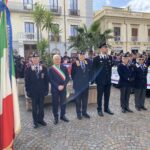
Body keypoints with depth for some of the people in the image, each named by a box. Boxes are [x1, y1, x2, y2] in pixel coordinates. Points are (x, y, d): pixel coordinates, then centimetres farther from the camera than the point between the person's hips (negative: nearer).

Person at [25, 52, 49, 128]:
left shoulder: (44, 68, 2)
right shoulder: (28, 69, -2)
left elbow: (46, 80, 3)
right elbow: (27, 81, -1)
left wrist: (46, 90, 0)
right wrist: (28, 91, -5)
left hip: (42, 91, 1)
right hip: (33, 91, -1)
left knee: (41, 106, 10)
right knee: (34, 107, 9)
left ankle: (41, 119, 27)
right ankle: (35, 121, 23)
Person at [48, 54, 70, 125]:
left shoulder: (64, 68, 6)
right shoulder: (51, 69, -1)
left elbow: (67, 78, 2)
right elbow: (50, 80, -6)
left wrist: (63, 85, -12)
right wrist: (57, 86, -16)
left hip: (63, 88, 2)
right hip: (55, 89, -2)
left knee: (63, 102, 9)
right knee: (55, 103, 6)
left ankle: (62, 116, 27)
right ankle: (56, 117, 21)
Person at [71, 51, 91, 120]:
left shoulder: (87, 63, 5)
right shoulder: (75, 63, -7)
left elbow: (89, 72, 10)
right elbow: (72, 74, -3)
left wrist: (88, 80, 3)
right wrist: (75, 81, -3)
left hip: (86, 84, 4)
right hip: (78, 85, -3)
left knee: (85, 99, 11)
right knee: (78, 100, 6)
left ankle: (84, 112, 25)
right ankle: (78, 113, 19)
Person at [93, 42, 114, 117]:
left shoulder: (110, 57, 7)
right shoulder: (96, 58, -7)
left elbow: (111, 66, 15)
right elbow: (94, 69, -5)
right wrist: (96, 79, -7)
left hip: (108, 80, 5)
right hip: (100, 80, -4)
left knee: (107, 95, 13)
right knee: (100, 96, 6)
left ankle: (106, 108, 28)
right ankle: (99, 109, 19)